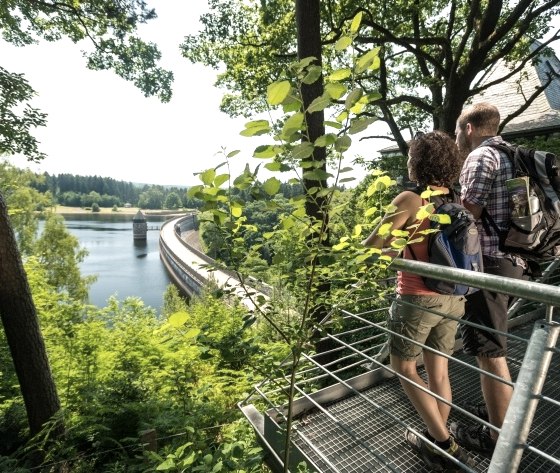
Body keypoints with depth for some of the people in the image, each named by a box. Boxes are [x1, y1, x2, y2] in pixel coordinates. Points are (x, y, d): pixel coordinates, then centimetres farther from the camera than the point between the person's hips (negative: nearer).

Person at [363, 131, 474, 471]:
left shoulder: (410, 200, -16)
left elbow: (371, 244, -15)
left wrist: (394, 239, 6)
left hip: (418, 300, -6)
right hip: (453, 299, 7)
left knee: (404, 368, 15)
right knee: (439, 371, 19)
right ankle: (438, 442, 37)